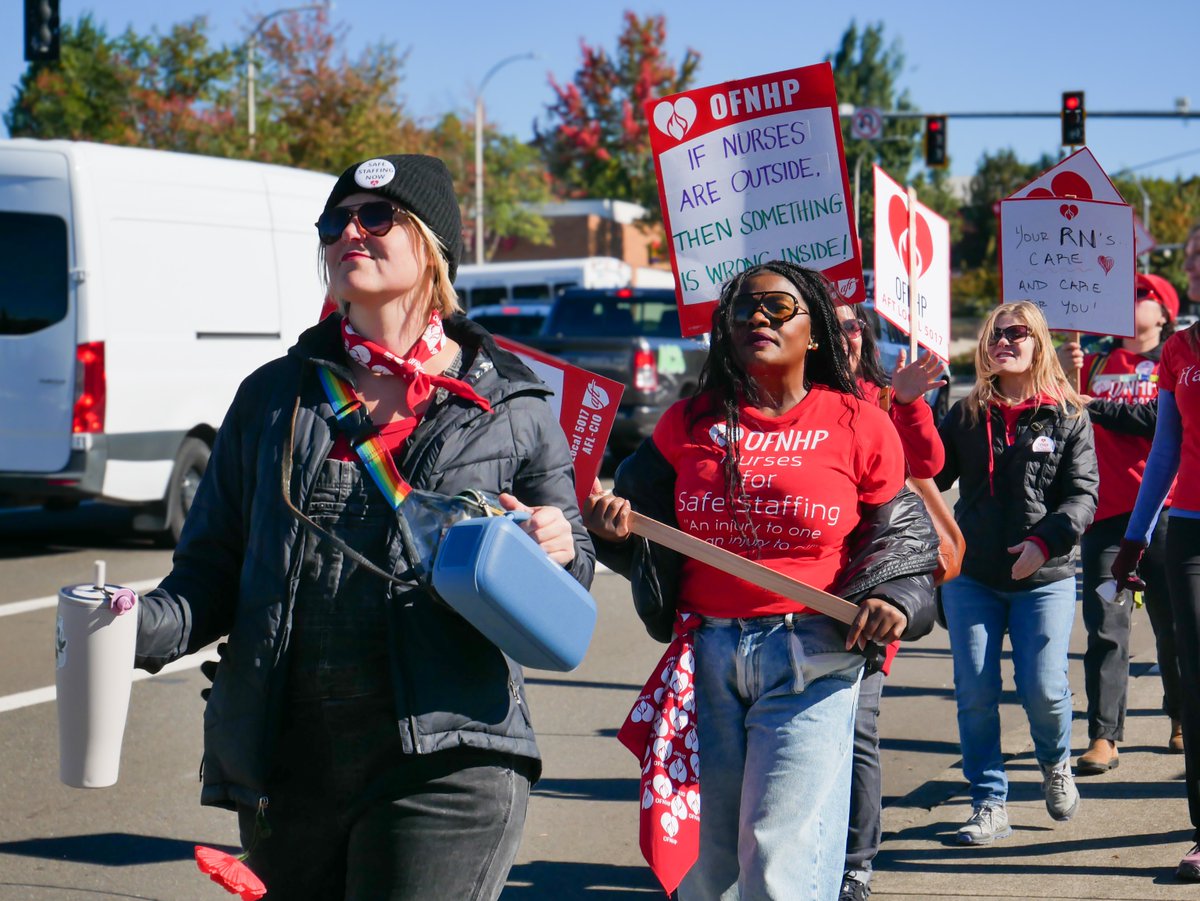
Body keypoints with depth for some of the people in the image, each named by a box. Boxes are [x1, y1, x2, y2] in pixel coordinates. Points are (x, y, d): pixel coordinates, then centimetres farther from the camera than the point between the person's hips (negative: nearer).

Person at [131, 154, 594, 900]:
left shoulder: (510, 408, 5)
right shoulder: (275, 397, 11)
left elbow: (571, 582, 10)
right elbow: (213, 566, 12)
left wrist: (557, 549, -13)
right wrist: (146, 626, -9)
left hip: (444, 762, -3)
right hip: (286, 764, 4)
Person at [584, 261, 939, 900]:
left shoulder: (860, 425, 3)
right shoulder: (688, 423, 9)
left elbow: (905, 535, 9)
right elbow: (650, 529, 15)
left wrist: (892, 597, -10)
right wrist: (616, 531, -6)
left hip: (812, 659, -3)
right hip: (704, 654, 3)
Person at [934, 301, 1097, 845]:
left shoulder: (1068, 418, 1)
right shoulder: (966, 415, 9)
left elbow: (1082, 494, -4)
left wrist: (1047, 541, -20)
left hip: (1044, 578, -2)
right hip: (972, 577, 2)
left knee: (1043, 689, -6)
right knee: (974, 693, -1)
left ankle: (1055, 764, 27)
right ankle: (989, 805, 10)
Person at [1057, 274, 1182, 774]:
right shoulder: (1095, 363, 14)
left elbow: (1166, 418, -13)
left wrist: (1096, 407, -9)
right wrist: (1064, 376, -5)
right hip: (1105, 512, 2)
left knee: (1173, 624, 7)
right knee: (1105, 628, -5)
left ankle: (1182, 720, 24)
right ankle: (1103, 737, -6)